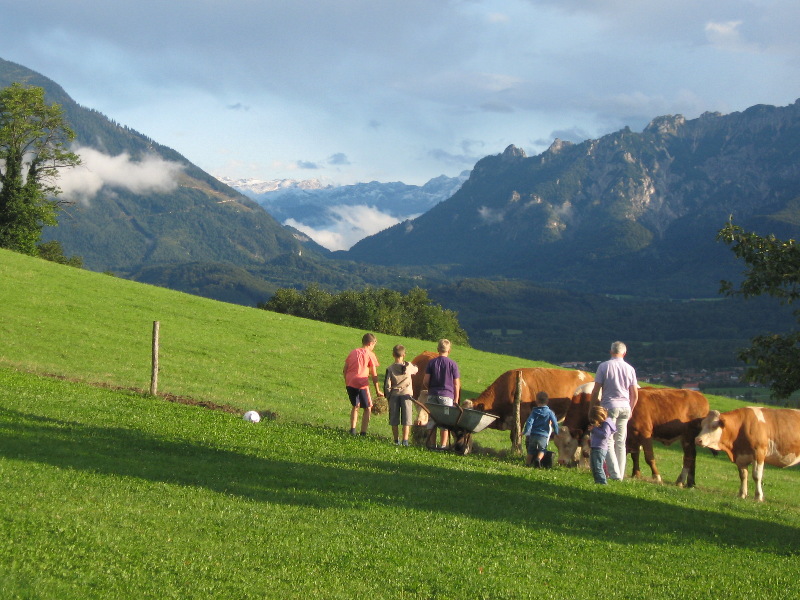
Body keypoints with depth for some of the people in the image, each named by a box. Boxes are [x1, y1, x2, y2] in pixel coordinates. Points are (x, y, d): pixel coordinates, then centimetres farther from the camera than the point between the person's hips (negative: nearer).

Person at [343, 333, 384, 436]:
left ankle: (352, 430, 17)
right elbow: (374, 375, -2)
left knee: (355, 406, 24)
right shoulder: (370, 355, 1)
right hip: (362, 384, -5)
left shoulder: (353, 352, 16)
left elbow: (344, 370, 15)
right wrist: (378, 391, 2)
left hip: (350, 383, 5)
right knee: (368, 408, 7)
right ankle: (363, 433, 0)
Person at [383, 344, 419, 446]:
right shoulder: (409, 366, -3)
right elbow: (416, 370, 19)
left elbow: (387, 385, -6)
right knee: (406, 419, 2)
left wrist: (387, 396, 5)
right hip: (406, 394, 0)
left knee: (394, 419, 9)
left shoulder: (390, 369, -6)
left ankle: (396, 440, 12)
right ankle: (405, 440, -5)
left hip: (394, 395, 0)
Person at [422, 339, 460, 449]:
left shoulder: (432, 362, 1)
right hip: (447, 395, -2)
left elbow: (425, 381, -2)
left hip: (432, 394, 2)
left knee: (432, 419, 9)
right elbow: (456, 384, -2)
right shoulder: (452, 364, -3)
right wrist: (456, 399, 4)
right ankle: (443, 444, 0)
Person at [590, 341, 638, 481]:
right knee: (621, 441, 10)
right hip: (625, 406, 4)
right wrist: (630, 410, 22)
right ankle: (620, 474, 11)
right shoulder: (630, 369, 5)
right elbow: (635, 394, 8)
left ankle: (614, 473, -8)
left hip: (609, 406, -4)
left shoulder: (604, 366, -5)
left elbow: (595, 391, -6)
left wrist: (591, 408, 2)